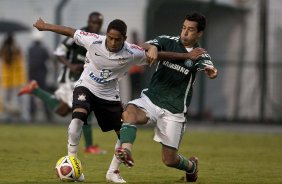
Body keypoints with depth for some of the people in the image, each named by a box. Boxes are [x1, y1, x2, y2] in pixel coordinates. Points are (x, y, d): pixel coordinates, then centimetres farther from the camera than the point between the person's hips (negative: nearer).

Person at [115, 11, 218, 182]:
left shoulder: (200, 56, -5)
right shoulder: (169, 42, -1)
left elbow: (207, 67, -28)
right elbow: (146, 46, -18)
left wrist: (211, 71, -54)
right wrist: (151, 48, -43)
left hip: (174, 110, -1)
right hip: (151, 98, 1)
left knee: (170, 160, 3)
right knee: (130, 112, -33)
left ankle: (191, 165, 36)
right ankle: (126, 150, -51)